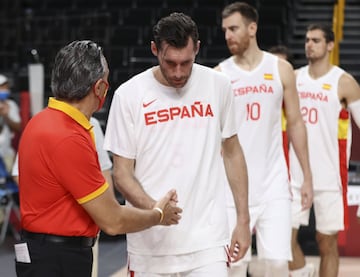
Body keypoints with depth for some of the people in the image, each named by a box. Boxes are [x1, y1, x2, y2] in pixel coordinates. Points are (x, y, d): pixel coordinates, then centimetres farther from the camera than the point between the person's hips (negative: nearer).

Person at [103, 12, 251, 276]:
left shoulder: (218, 85, 1)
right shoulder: (129, 95, -6)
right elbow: (122, 173, -3)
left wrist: (243, 219, 8)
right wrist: (153, 209, -22)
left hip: (207, 241, 0)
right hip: (150, 243, 0)